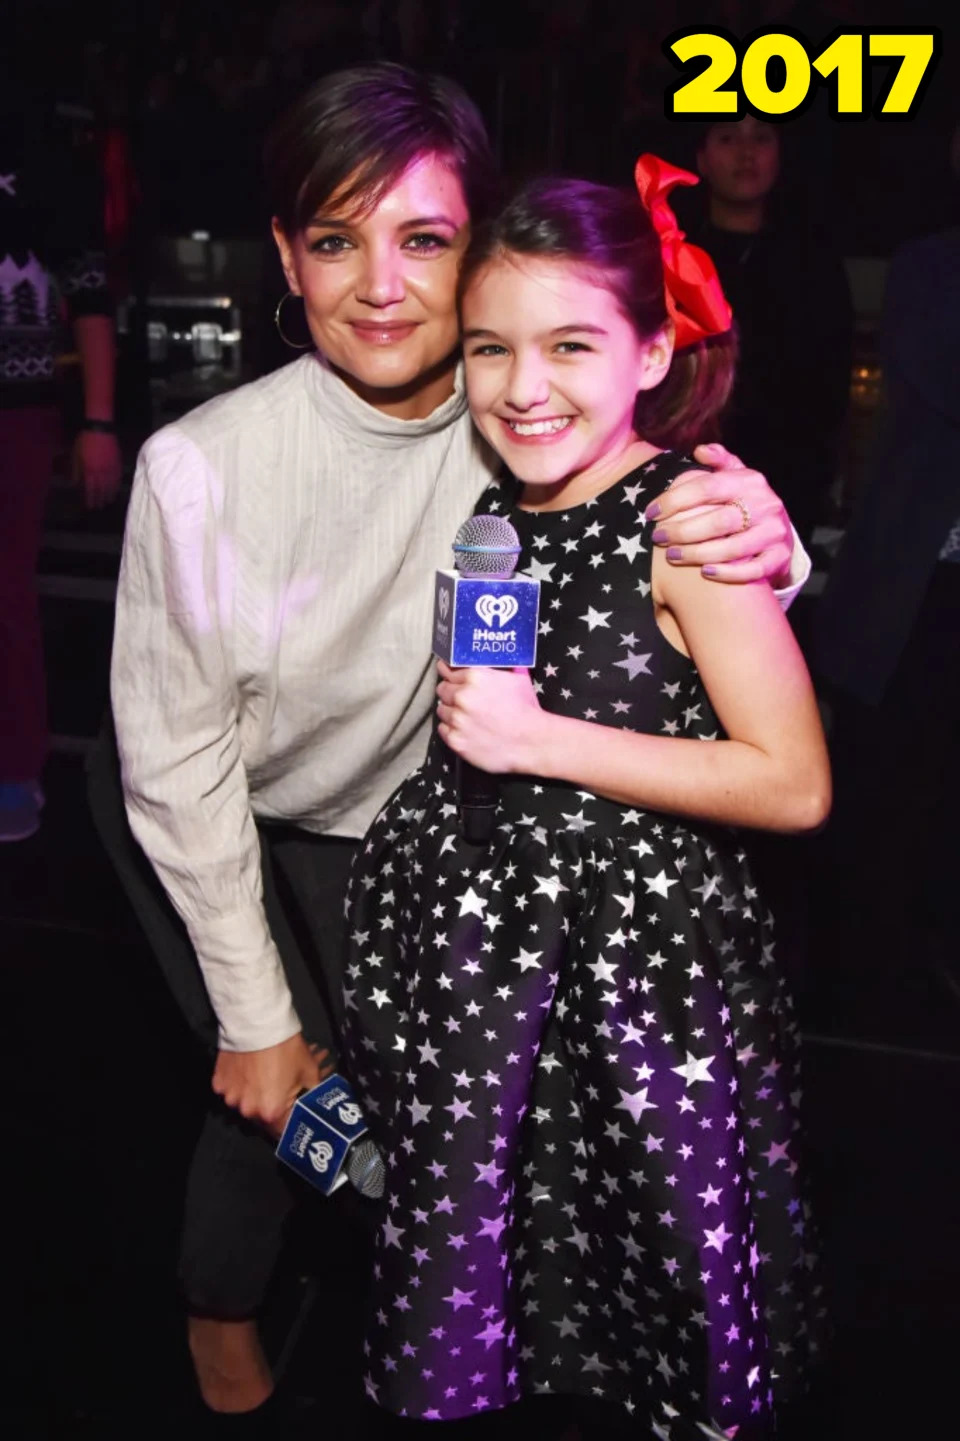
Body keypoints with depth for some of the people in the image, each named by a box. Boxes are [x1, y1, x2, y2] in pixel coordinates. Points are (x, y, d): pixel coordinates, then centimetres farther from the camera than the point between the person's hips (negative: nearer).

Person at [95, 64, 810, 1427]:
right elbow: (179, 765, -21)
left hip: (383, 819, 3)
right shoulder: (203, 466, -31)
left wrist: (764, 541, -40)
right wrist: (256, 1018, -13)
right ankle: (220, 1315, 37)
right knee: (274, 1093, 1)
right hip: (203, 825, -2)